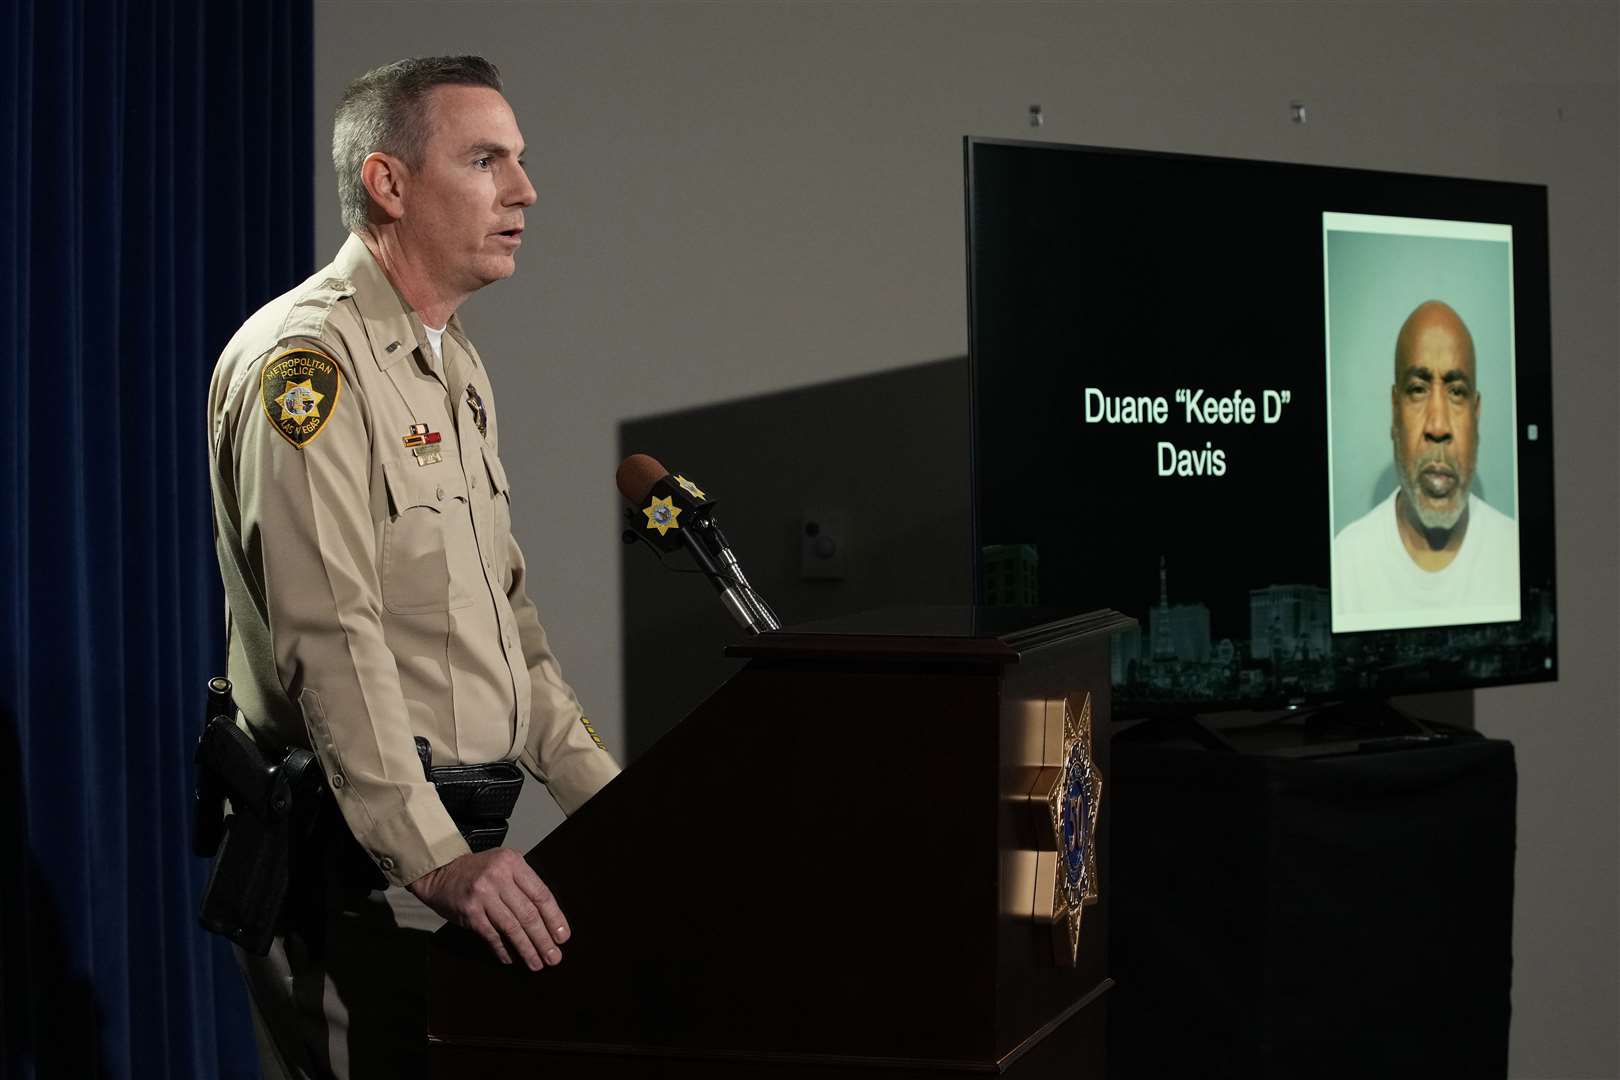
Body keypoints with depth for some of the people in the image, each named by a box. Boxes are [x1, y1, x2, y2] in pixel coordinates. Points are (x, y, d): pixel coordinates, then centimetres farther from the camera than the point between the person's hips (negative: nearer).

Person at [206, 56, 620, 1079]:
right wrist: (437, 860, -27)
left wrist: (606, 795, 14)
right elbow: (331, 636, -22)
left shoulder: (457, 364, 18)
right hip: (352, 868, -9)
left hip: (453, 839, 9)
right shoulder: (307, 357, -14)